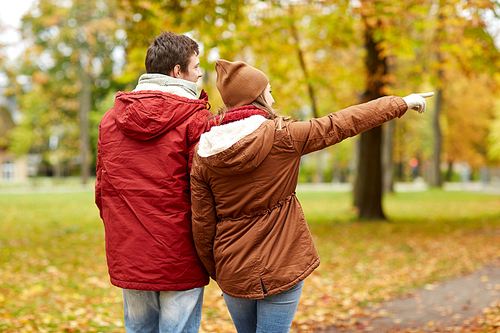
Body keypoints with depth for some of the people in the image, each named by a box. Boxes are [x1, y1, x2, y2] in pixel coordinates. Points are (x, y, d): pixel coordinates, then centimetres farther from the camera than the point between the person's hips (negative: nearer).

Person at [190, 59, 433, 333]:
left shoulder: (204, 153, -3)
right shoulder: (281, 136, -13)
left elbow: (202, 225, 0)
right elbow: (342, 124, -4)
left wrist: (214, 270, 15)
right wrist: (401, 103, 9)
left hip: (232, 270, 4)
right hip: (280, 266, -4)